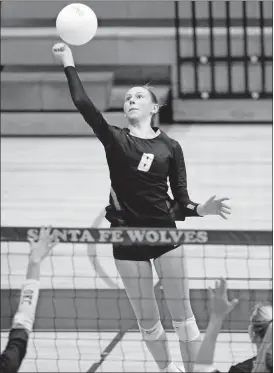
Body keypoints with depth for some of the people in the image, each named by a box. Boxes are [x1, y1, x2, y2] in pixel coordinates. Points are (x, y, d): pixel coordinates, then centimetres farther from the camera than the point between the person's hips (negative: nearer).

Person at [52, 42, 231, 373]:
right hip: (127, 237, 1)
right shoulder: (115, 140, 2)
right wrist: (68, 64, -14)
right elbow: (82, 103, -12)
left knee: (182, 313, -1)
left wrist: (199, 209, -17)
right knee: (147, 321, 7)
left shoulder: (170, 147, 4)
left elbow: (180, 201, 3)